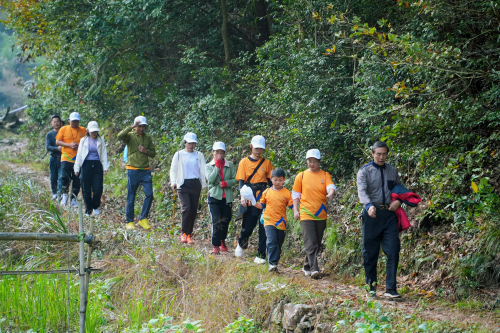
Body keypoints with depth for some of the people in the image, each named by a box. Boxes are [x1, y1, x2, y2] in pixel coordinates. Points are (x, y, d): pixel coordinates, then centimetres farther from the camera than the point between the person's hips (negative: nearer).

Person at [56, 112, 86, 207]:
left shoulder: (83, 130, 9)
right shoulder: (64, 129, 6)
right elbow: (57, 142, 4)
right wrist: (69, 145, -10)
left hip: (79, 159, 1)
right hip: (66, 158, -1)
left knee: (77, 180, 2)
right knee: (64, 177, -12)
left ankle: (73, 199, 12)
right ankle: (65, 194, 8)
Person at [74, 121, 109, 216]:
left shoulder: (101, 141, 10)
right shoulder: (83, 141, 9)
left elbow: (104, 154, 10)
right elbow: (79, 155, 10)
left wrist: (105, 167, 0)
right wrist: (77, 168, 5)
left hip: (97, 165, 0)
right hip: (86, 165, 0)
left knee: (98, 189, -5)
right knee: (86, 190, 0)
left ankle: (96, 207, 15)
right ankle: (88, 208, 13)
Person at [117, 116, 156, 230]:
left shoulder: (148, 138, 11)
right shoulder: (130, 136, -1)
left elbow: (153, 153, 14)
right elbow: (120, 136, -23)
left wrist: (146, 151, -6)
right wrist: (132, 127, -22)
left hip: (145, 171, 3)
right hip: (132, 170, -3)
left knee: (149, 194, -7)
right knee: (131, 197, 2)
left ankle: (143, 219, 6)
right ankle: (129, 222, 10)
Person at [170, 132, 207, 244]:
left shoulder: (199, 155, 13)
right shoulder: (179, 155, 7)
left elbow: (203, 170, 12)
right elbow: (173, 169, 9)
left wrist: (204, 184, 3)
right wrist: (173, 182, -4)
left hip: (196, 184, 3)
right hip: (183, 184, -3)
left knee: (194, 210, 1)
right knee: (186, 208, -17)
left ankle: (189, 234, 10)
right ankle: (183, 233, -6)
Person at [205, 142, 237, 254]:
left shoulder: (230, 165, 9)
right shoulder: (209, 166, 6)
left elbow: (235, 179, 4)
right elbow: (210, 179, -11)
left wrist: (226, 183, -13)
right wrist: (217, 166, -10)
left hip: (227, 197, 2)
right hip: (214, 196, -2)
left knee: (225, 221, 8)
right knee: (216, 221, -12)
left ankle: (222, 241, 30)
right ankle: (215, 245, -8)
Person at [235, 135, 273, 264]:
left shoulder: (266, 163, 8)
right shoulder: (244, 162, 5)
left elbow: (270, 181, 10)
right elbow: (241, 181, 1)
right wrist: (242, 197, -13)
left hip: (263, 199, 1)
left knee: (263, 228, -4)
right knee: (247, 226, 4)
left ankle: (261, 255, 2)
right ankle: (241, 244, 36)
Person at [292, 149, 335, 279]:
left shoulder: (325, 175, 6)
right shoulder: (301, 176, 5)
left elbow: (331, 186, -11)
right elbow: (296, 194, 8)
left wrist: (330, 193, -34)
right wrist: (295, 210, -2)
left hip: (321, 215, 3)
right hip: (306, 214, -3)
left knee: (317, 244, 11)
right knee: (311, 244, -13)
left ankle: (307, 267, 25)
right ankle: (314, 269, -19)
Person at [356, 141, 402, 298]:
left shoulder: (393, 171, 13)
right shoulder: (364, 171, 0)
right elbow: (362, 191, -15)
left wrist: (398, 201, -2)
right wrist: (369, 206, -34)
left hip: (389, 214, 3)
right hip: (372, 214, -2)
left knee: (393, 251, -7)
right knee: (370, 253, 4)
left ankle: (390, 288, -5)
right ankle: (371, 287, 15)